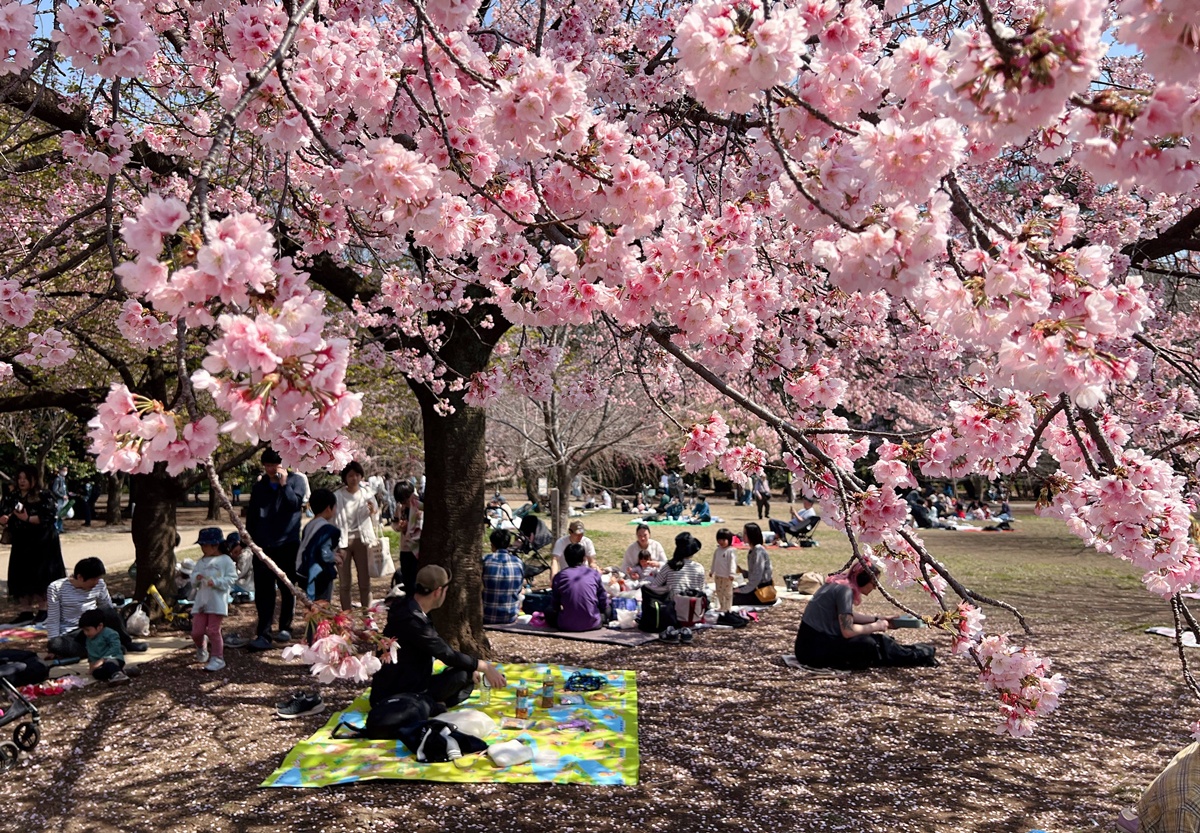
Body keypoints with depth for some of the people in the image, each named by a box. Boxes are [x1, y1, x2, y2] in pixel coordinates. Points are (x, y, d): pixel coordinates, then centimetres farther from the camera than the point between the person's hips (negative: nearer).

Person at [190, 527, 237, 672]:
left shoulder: (225, 560, -5)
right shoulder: (201, 561, 12)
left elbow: (231, 578, -10)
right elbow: (193, 580, 14)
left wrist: (215, 582, -20)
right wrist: (196, 577, -8)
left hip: (217, 603, -5)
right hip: (201, 601, 5)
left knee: (213, 631, -3)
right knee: (196, 631, 6)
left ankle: (217, 658, 8)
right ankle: (201, 649, 37)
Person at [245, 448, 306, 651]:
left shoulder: (295, 481, 1)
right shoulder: (258, 487, 11)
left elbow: (295, 503, -15)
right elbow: (251, 515, 15)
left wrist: (283, 484, -18)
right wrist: (251, 538, 10)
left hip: (287, 544, -2)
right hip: (263, 546, 2)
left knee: (287, 589, 9)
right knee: (263, 592, -2)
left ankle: (285, 628, 24)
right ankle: (263, 635, -1)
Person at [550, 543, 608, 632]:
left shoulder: (559, 576, -2)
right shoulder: (594, 574, -1)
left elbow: (555, 607, 2)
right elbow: (604, 604, 2)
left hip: (567, 626, 0)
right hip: (592, 624, 0)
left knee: (549, 612, 25)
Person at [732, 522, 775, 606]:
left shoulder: (759, 550, -18)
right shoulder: (753, 550, 11)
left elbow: (757, 577, -21)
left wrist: (743, 590, -16)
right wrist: (741, 571, -1)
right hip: (756, 587, 10)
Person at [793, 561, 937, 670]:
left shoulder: (839, 583, 7)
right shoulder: (845, 590, -18)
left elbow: (847, 616, 20)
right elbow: (848, 631, -22)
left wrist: (879, 620, 19)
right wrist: (875, 626, -8)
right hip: (813, 648, -9)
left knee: (873, 638, 8)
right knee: (868, 645, -10)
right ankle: (915, 657, 6)